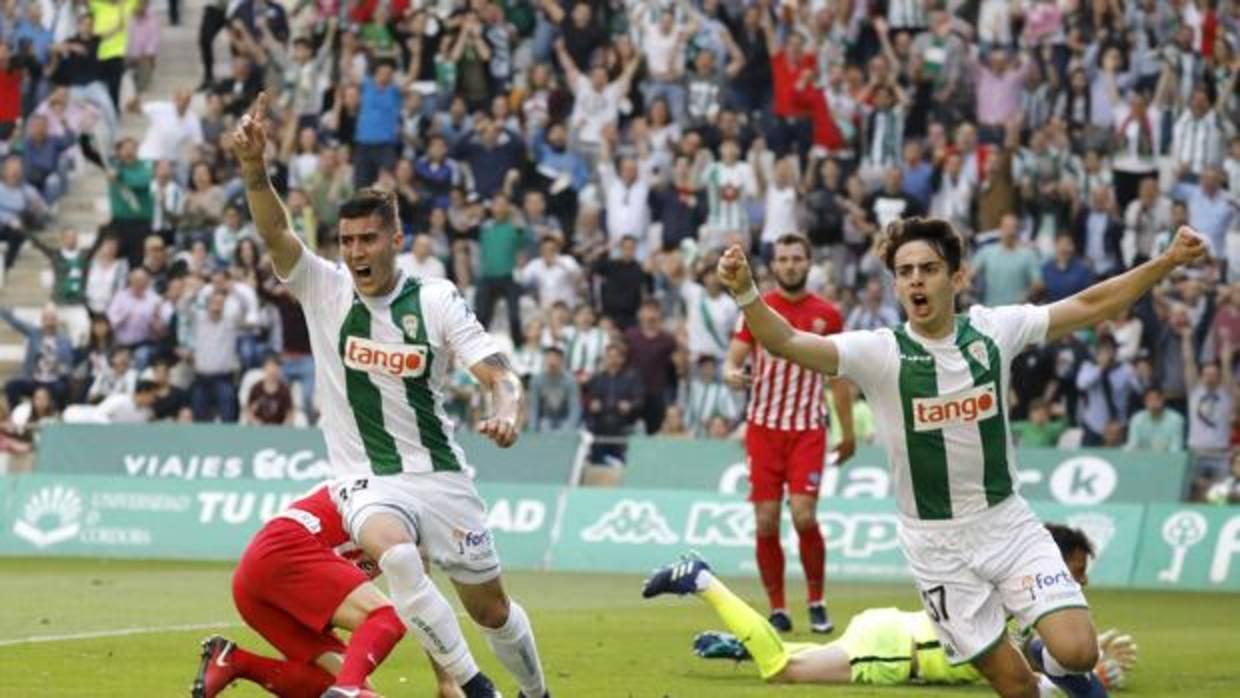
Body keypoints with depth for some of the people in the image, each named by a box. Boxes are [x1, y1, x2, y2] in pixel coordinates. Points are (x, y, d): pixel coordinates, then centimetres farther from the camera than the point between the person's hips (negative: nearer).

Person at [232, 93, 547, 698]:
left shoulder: (436, 300, -4)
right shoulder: (324, 290, -2)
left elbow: (501, 376, -8)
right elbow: (275, 233, -19)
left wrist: (506, 413, -31)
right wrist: (254, 169, -37)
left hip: (441, 476, 1)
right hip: (370, 482, -1)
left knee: (489, 608, 9)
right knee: (392, 551, -35)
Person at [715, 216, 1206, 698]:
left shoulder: (994, 331, -3)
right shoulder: (879, 353, -12)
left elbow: (1090, 307, 3)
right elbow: (785, 342, -24)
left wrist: (1168, 261, -4)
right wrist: (744, 290, -42)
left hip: (1008, 524, 2)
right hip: (938, 547, -2)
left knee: (1077, 651, -14)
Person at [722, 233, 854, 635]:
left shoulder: (827, 315, 4)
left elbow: (838, 377, 12)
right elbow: (733, 361, 0)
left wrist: (848, 432, 13)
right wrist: (732, 375, -24)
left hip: (808, 430, -1)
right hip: (764, 427, 1)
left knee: (804, 515, -14)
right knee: (766, 522, -2)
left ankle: (817, 602, 3)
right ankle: (777, 609, 10)